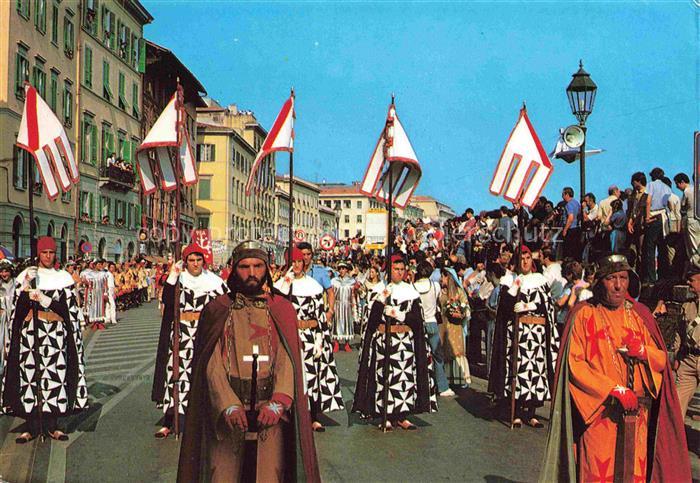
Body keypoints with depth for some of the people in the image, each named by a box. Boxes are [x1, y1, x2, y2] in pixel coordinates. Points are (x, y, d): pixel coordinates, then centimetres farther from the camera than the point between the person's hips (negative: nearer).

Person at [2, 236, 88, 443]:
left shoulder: (64, 277, 6)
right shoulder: (25, 276, 7)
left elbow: (71, 310, 0)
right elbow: (18, 308, 3)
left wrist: (45, 300, -11)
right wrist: (26, 289, -13)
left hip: (56, 333, 0)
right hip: (30, 331, 0)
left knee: (55, 377, -1)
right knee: (29, 376, -1)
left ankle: (51, 425, 10)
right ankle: (32, 427, 8)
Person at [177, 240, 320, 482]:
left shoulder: (282, 309, 8)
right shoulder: (217, 310, 6)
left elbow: (288, 360, -4)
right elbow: (213, 364, -4)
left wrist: (277, 403, -21)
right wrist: (229, 405, -20)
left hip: (271, 411, 0)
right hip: (225, 410, 0)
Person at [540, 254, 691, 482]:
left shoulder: (640, 314, 10)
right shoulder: (584, 314, -3)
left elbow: (662, 360, 12)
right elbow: (575, 364, -10)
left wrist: (643, 351, -10)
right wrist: (615, 390, -16)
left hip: (636, 415, 4)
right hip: (598, 413, -4)